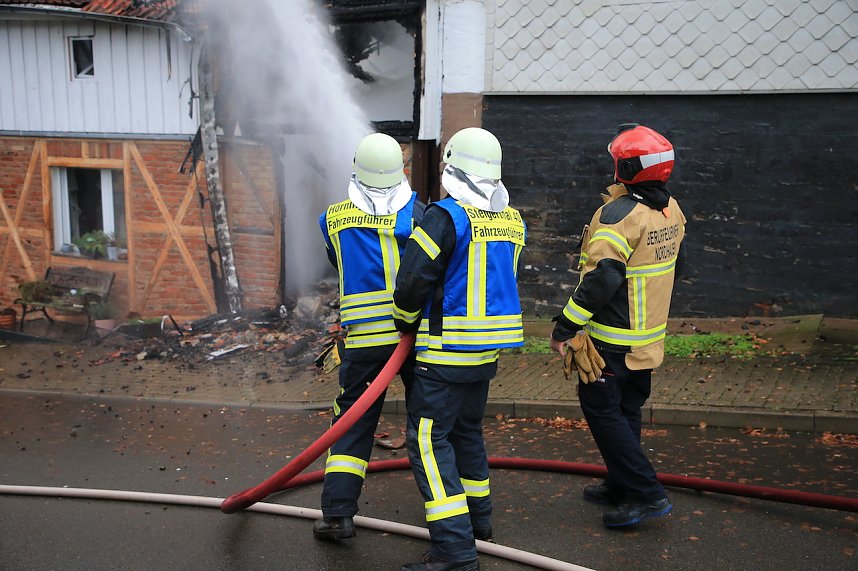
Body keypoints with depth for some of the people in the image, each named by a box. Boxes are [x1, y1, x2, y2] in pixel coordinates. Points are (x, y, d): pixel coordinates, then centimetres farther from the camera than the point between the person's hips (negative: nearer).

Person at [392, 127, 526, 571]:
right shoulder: (512, 221, 8)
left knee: (428, 439, -4)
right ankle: (478, 519, 37)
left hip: (447, 351, -8)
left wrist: (404, 321, 2)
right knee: (466, 429, 23)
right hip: (487, 349, 8)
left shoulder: (447, 215, -17)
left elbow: (413, 280, -18)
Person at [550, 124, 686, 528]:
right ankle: (621, 485, 30)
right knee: (627, 410, 18)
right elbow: (677, 260, 19)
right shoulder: (671, 210, 6)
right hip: (649, 337, 9)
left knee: (602, 411, 1)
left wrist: (565, 328, -22)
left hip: (611, 340, -9)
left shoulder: (618, 214, -22)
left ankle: (646, 493, 0)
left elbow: (601, 279, -28)